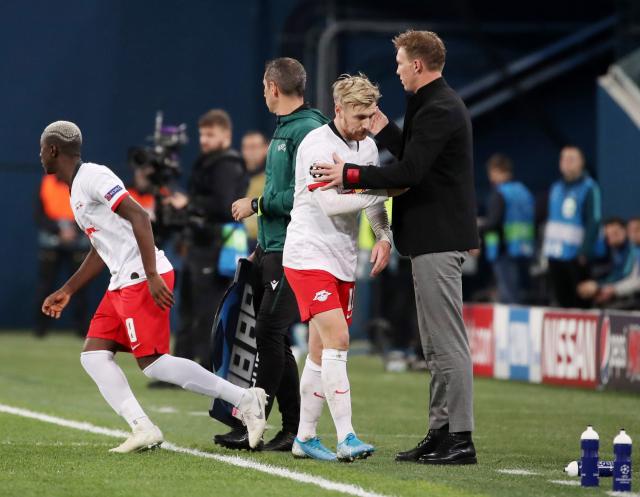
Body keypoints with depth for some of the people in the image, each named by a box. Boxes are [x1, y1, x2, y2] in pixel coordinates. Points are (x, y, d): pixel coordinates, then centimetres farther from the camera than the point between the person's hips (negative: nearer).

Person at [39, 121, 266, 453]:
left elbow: (138, 216, -19)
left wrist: (152, 276, -25)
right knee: (93, 355, 3)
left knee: (152, 362, -13)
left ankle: (245, 399, -11)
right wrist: (66, 292, 32)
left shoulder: (92, 176, -9)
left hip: (143, 280, -10)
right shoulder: (76, 189, 22)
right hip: (122, 285, 10)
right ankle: (142, 429, -5)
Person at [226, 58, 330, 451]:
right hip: (272, 248, 10)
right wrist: (261, 248, 21)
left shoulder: (307, 131, -13)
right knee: (273, 336, 9)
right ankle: (294, 429, 12)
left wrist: (257, 204, -11)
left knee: (270, 333, -10)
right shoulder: (284, 129, 18)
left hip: (292, 252, -10)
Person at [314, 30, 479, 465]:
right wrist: (384, 130, 14)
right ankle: (442, 432, 17)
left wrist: (350, 175, -16)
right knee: (437, 346, 13)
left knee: (448, 342, -10)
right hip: (433, 237, 11)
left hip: (439, 238, -11)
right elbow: (415, 157, 22)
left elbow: (409, 172, -22)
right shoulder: (438, 104, 17)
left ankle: (460, 438, -9)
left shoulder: (439, 110, -16)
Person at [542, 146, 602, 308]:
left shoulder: (589, 188, -8)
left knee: (580, 301, -2)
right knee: (562, 300, 10)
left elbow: (593, 222, -12)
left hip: (577, 256, -6)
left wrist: (585, 251, -17)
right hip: (555, 254, 6)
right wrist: (546, 246, 10)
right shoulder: (556, 188, 13)